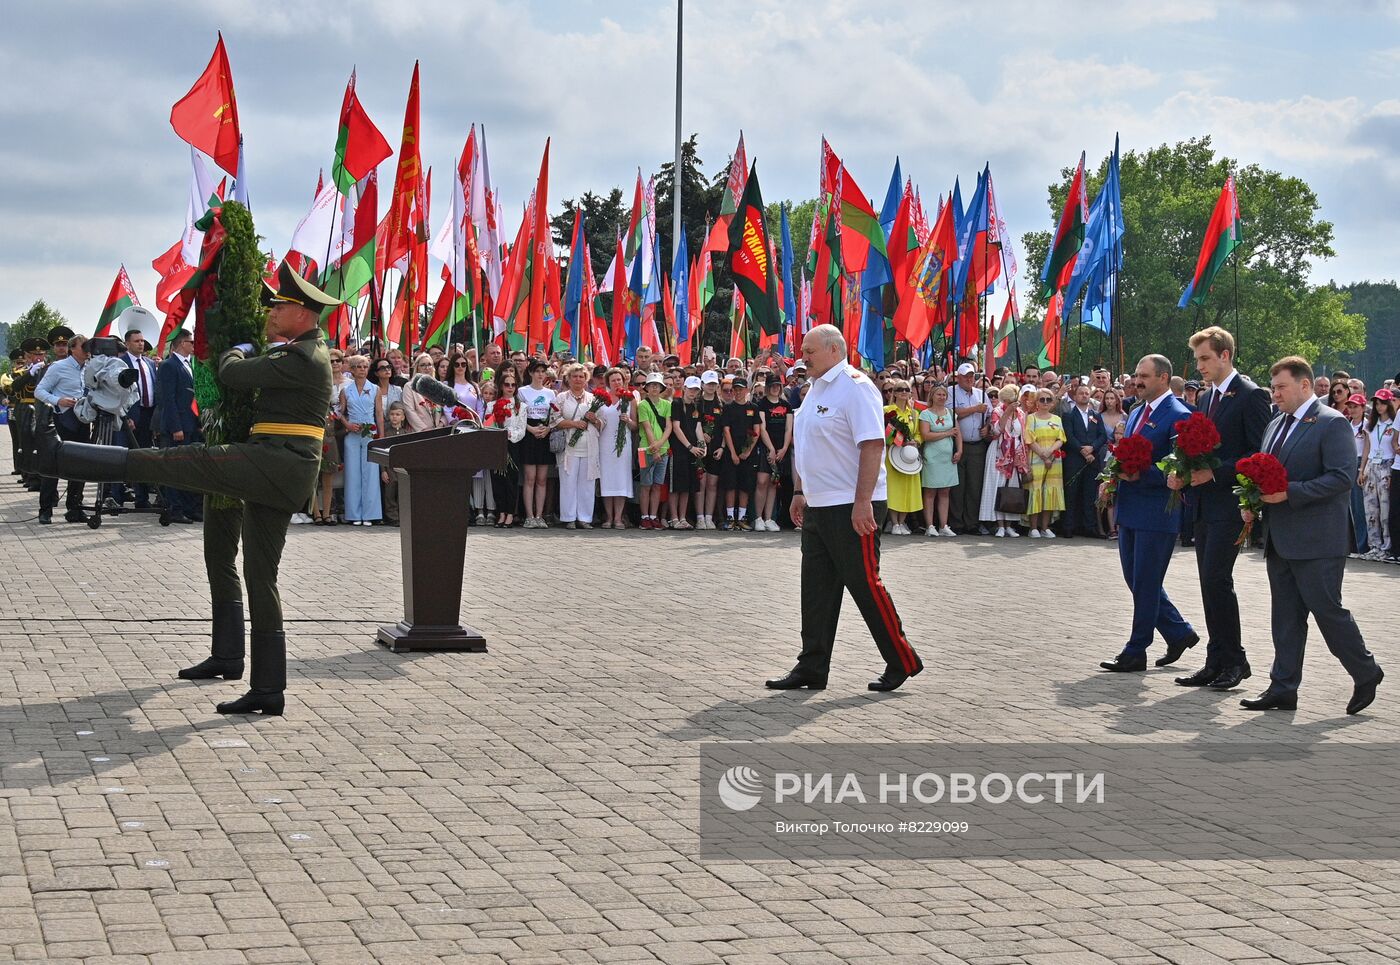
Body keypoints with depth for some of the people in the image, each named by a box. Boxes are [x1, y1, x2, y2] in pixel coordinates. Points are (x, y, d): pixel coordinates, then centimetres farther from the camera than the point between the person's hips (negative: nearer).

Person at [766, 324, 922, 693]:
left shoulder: (855, 387, -14)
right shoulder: (815, 389, 16)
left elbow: (872, 445, -21)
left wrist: (862, 502, -25)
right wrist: (800, 491, 21)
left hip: (851, 509, -9)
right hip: (817, 507, 9)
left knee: (864, 585, -3)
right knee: (816, 589, 9)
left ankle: (902, 661, 9)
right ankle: (812, 668, 14)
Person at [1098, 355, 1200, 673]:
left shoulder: (1178, 416, -13)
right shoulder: (1136, 413, 15)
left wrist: (1139, 475, -25)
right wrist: (1114, 477, 4)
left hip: (1157, 513, -9)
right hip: (1129, 511, 9)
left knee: (1145, 583, -1)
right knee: (1135, 579, 14)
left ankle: (1135, 652, 7)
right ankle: (1179, 633, 27)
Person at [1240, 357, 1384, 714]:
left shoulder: (1332, 423, -10)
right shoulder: (1276, 425, 16)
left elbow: (1343, 477, -19)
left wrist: (1290, 493, -23)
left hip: (1316, 541, -8)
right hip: (1280, 541, 8)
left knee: (1327, 610, -3)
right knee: (1285, 615, 9)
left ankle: (1366, 673, 15)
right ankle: (1283, 689, 12)